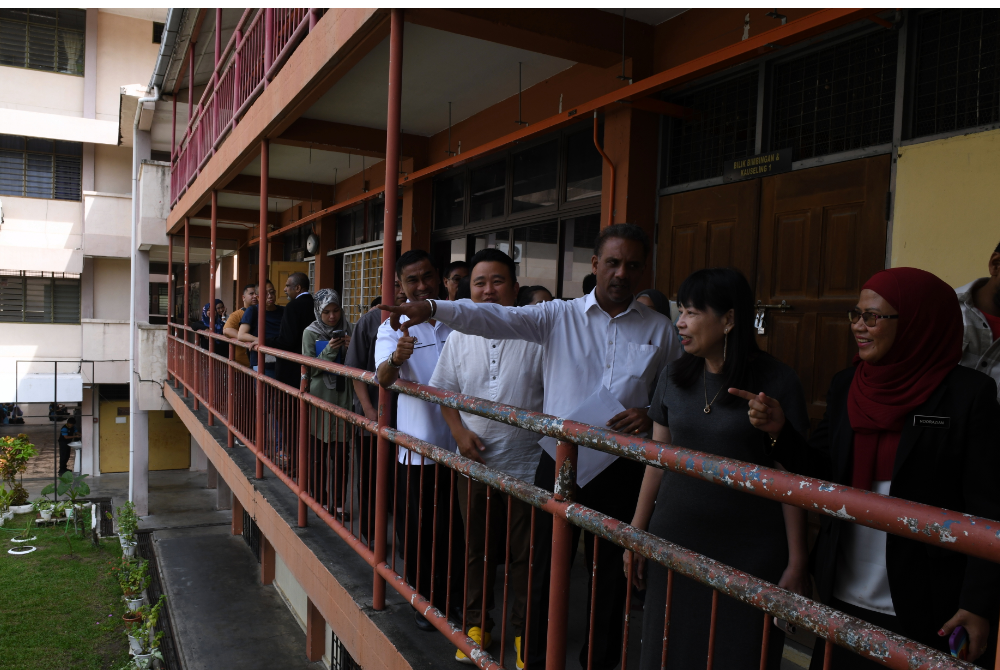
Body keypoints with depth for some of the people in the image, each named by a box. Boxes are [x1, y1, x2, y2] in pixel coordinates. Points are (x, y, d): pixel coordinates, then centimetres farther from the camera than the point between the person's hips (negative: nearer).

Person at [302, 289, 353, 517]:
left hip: (343, 398, 1)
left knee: (341, 454, 0)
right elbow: (310, 368, -6)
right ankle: (320, 501, 19)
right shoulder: (311, 333, -2)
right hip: (320, 400, -1)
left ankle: (339, 503, 11)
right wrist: (329, 351, -20)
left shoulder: (348, 330, 4)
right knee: (318, 455, 6)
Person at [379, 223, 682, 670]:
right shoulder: (559, 316, -1)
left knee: (610, 574, 13)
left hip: (620, 470, 1)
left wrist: (653, 415, -13)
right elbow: (497, 318, -14)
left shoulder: (660, 330, 3)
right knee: (547, 569, 11)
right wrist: (433, 309, -29)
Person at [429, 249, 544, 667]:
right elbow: (445, 390, 9)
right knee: (476, 547, 18)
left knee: (524, 554, 9)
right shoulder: (460, 337, 3)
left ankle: (525, 633, 28)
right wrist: (459, 432, -6)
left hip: (526, 465, -3)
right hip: (474, 461, 4)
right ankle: (477, 625, 37)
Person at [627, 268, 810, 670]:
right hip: (675, 544, 4)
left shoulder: (776, 382, -9)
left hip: (749, 554, -3)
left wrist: (797, 561, -6)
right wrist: (636, 533, 9)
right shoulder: (674, 377, 3)